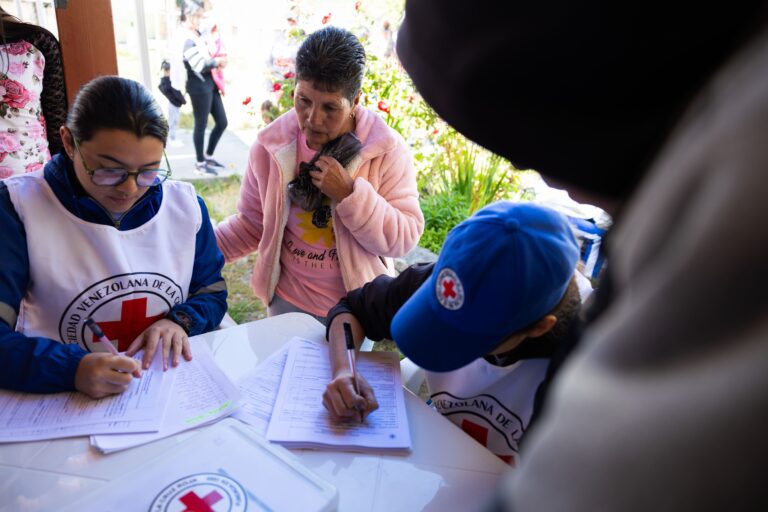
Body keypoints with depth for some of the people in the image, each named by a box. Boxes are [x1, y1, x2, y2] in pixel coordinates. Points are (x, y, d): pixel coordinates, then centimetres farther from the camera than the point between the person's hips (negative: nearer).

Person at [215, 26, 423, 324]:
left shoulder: (386, 150, -16)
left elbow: (405, 238, -17)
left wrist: (350, 194, -28)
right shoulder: (270, 145, -8)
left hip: (357, 308, -1)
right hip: (288, 303, 2)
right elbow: (252, 224, 3)